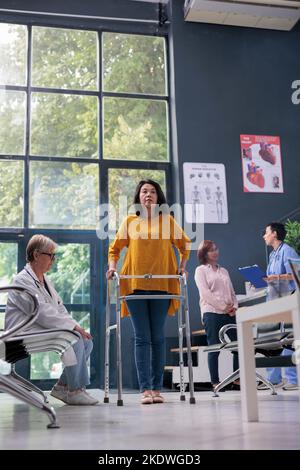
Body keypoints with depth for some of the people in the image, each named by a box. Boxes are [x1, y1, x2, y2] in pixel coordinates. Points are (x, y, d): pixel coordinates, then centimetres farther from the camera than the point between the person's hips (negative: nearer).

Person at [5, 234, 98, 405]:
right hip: (28, 332, -9)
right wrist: (73, 327, -21)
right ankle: (75, 391, -13)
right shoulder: (22, 280, -12)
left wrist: (77, 326, 0)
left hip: (46, 328, 9)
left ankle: (63, 386, 4)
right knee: (75, 340, -25)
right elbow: (42, 313, -21)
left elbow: (59, 307, 17)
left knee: (87, 342, -4)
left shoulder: (45, 279, 19)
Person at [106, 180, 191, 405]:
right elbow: (115, 248, 16)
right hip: (134, 284, 0)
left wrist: (182, 266, 8)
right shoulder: (129, 221, 11)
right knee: (142, 338, -1)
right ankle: (145, 389, 1)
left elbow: (185, 244, 20)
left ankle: (157, 388, 8)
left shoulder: (167, 220, 10)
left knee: (158, 337, 3)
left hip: (161, 285, 0)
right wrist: (112, 267, 0)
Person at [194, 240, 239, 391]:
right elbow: (205, 293, -8)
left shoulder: (223, 271, 22)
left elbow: (232, 292, 19)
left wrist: (234, 307, 0)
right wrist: (223, 307, -13)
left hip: (229, 313, 5)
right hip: (212, 312, -5)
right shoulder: (200, 270, 4)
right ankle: (215, 383, 2)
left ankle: (238, 381, 8)